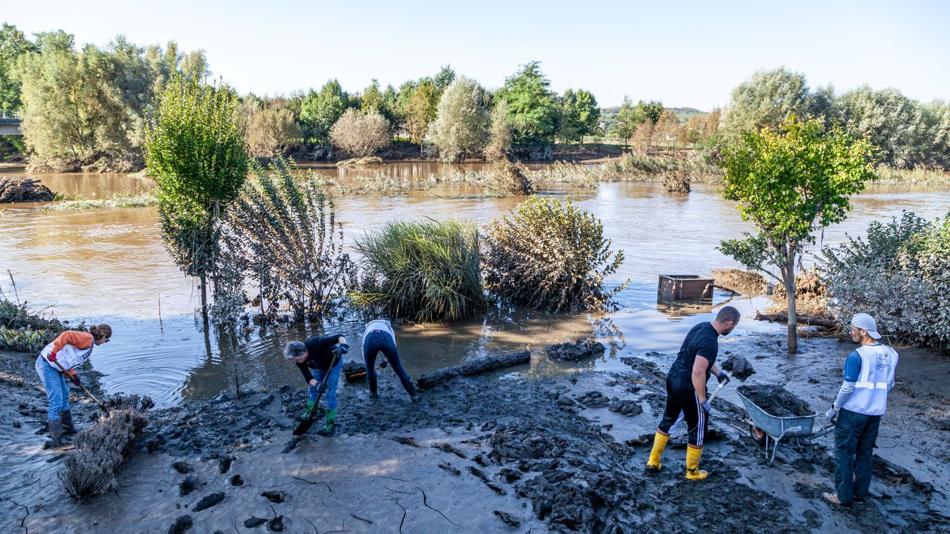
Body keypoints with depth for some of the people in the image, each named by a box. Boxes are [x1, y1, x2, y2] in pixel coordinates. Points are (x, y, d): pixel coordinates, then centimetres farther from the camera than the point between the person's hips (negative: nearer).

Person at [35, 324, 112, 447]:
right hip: (47, 364, -11)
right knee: (56, 400, -9)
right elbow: (67, 335, -28)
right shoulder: (87, 338, -15)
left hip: (55, 365, 11)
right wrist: (54, 351, -33)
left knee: (64, 396, 21)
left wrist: (72, 374, 4)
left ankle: (68, 427, 37)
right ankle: (56, 439, -3)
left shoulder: (90, 345, 14)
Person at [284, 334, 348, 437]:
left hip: (334, 363, -5)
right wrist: (316, 384, -40)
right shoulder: (299, 360, -22)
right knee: (311, 389, 10)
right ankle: (310, 412, 33)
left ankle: (331, 423, 1)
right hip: (319, 366, 5)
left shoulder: (316, 343, -40)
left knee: (330, 394, -8)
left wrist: (342, 346, -57)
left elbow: (339, 337, -37)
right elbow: (308, 377, -20)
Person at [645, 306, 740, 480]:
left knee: (668, 419, 22)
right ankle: (692, 472, 28)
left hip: (673, 379, 9)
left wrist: (718, 372, 22)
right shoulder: (710, 342, -26)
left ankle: (653, 461, 32)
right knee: (697, 429, 11)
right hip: (688, 388, -9)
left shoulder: (701, 327, 3)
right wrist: (703, 400, -22)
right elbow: (698, 372, -31)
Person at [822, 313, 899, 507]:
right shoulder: (891, 354, 2)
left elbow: (848, 387, -17)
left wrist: (833, 410, -7)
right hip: (875, 413, 6)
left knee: (844, 454, 4)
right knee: (865, 453, 17)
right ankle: (860, 491, 25)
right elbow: (889, 385, 10)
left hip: (853, 411, -6)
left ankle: (843, 496, 9)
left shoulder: (857, 355, -19)